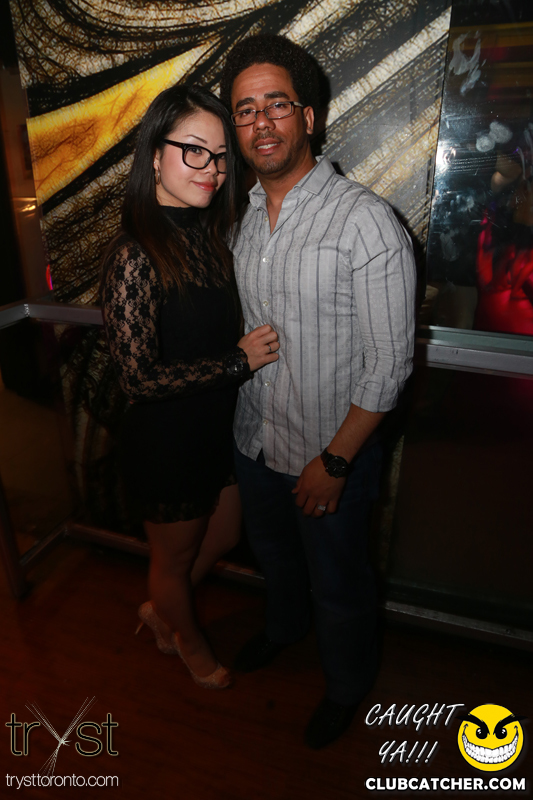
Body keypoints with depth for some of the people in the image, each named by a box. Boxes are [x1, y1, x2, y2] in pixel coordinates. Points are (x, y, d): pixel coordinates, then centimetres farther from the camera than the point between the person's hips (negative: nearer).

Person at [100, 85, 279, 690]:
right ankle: (188, 640, 52)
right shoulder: (135, 255, -23)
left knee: (224, 537, 26)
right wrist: (238, 360, -19)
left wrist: (253, 344, -3)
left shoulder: (209, 232, 1)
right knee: (176, 556, 20)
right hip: (166, 444, -8)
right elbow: (139, 376, -24)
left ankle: (160, 612, 55)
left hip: (220, 429, 8)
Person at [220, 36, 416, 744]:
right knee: (271, 549, 29)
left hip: (332, 451, -6)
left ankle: (348, 685, 49)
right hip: (254, 439, 6)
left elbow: (390, 362, -20)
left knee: (339, 584, 17)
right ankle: (284, 625, 62)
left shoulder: (365, 220, -20)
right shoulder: (245, 216, 2)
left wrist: (333, 461, -18)